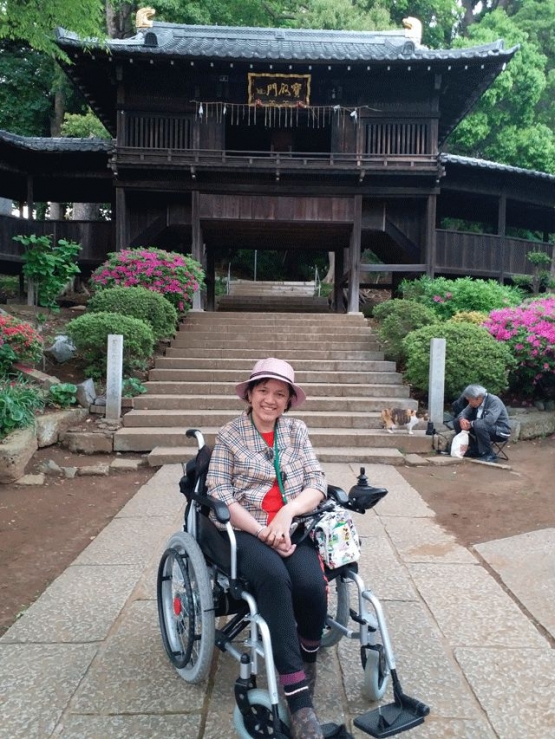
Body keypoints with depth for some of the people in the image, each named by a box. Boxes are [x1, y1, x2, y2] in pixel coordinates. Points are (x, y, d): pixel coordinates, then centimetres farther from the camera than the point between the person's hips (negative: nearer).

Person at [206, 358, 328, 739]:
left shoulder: (297, 430, 11)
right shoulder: (229, 435, 3)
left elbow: (318, 482, 3)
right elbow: (219, 493, -6)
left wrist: (286, 513, -15)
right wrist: (261, 530, -17)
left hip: (293, 526, 3)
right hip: (246, 530, -2)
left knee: (310, 584, -27)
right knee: (274, 578, -33)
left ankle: (307, 663, 6)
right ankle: (300, 702, -27)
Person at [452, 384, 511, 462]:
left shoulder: (494, 401, -24)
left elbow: (489, 420, -38)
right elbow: (464, 412, 3)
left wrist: (471, 424, -32)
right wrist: (462, 419, -22)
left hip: (501, 431, -8)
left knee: (479, 426, -39)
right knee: (457, 422, -3)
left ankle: (489, 455, -20)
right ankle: (475, 449, 3)